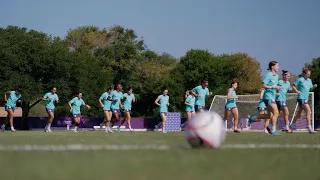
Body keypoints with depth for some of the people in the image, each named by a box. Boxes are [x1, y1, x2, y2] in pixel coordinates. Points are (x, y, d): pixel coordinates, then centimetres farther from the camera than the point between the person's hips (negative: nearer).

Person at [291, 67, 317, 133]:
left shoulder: (309, 80, 13)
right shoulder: (300, 80, -7)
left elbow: (310, 88, 20)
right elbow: (293, 86, -2)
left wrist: (314, 86, 0)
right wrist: (297, 91, -17)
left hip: (306, 98, 8)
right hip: (301, 98, -8)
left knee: (299, 114, 15)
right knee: (308, 111, -17)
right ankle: (309, 128, -19)